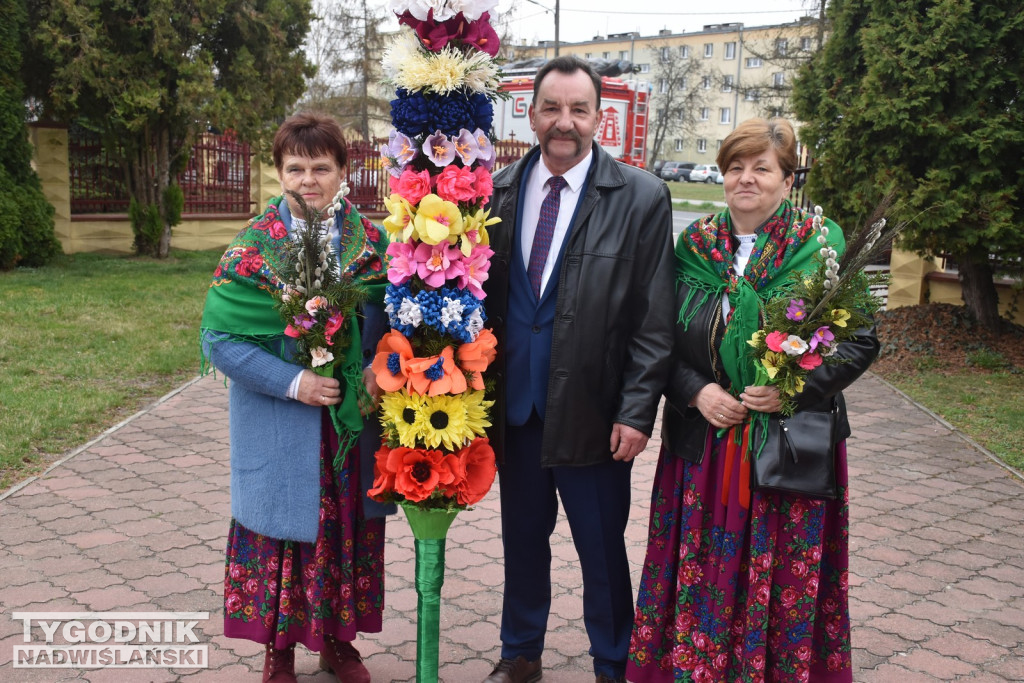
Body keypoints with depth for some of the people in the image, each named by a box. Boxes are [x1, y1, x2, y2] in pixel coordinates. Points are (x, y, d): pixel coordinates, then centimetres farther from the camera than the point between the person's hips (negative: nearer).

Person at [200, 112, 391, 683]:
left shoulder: (369, 240, 0)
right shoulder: (254, 248, -8)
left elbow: (394, 316, 8)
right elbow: (220, 339, -10)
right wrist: (292, 381, -19)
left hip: (355, 417, 3)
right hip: (281, 428, -3)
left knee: (350, 529, 12)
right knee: (285, 534, 7)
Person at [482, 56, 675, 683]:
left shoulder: (641, 198, -6)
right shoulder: (498, 190, 4)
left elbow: (654, 320, -8)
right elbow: (480, 294, 7)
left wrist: (637, 411, -12)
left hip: (591, 408, -3)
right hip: (514, 404, 4)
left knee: (602, 547, 9)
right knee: (523, 536, 18)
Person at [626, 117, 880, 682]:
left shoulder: (822, 247, -2)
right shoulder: (694, 247, 5)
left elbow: (860, 341, -1)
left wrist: (797, 387, -16)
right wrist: (696, 392, -10)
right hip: (703, 448, 2)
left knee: (784, 586, 6)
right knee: (699, 578, 8)